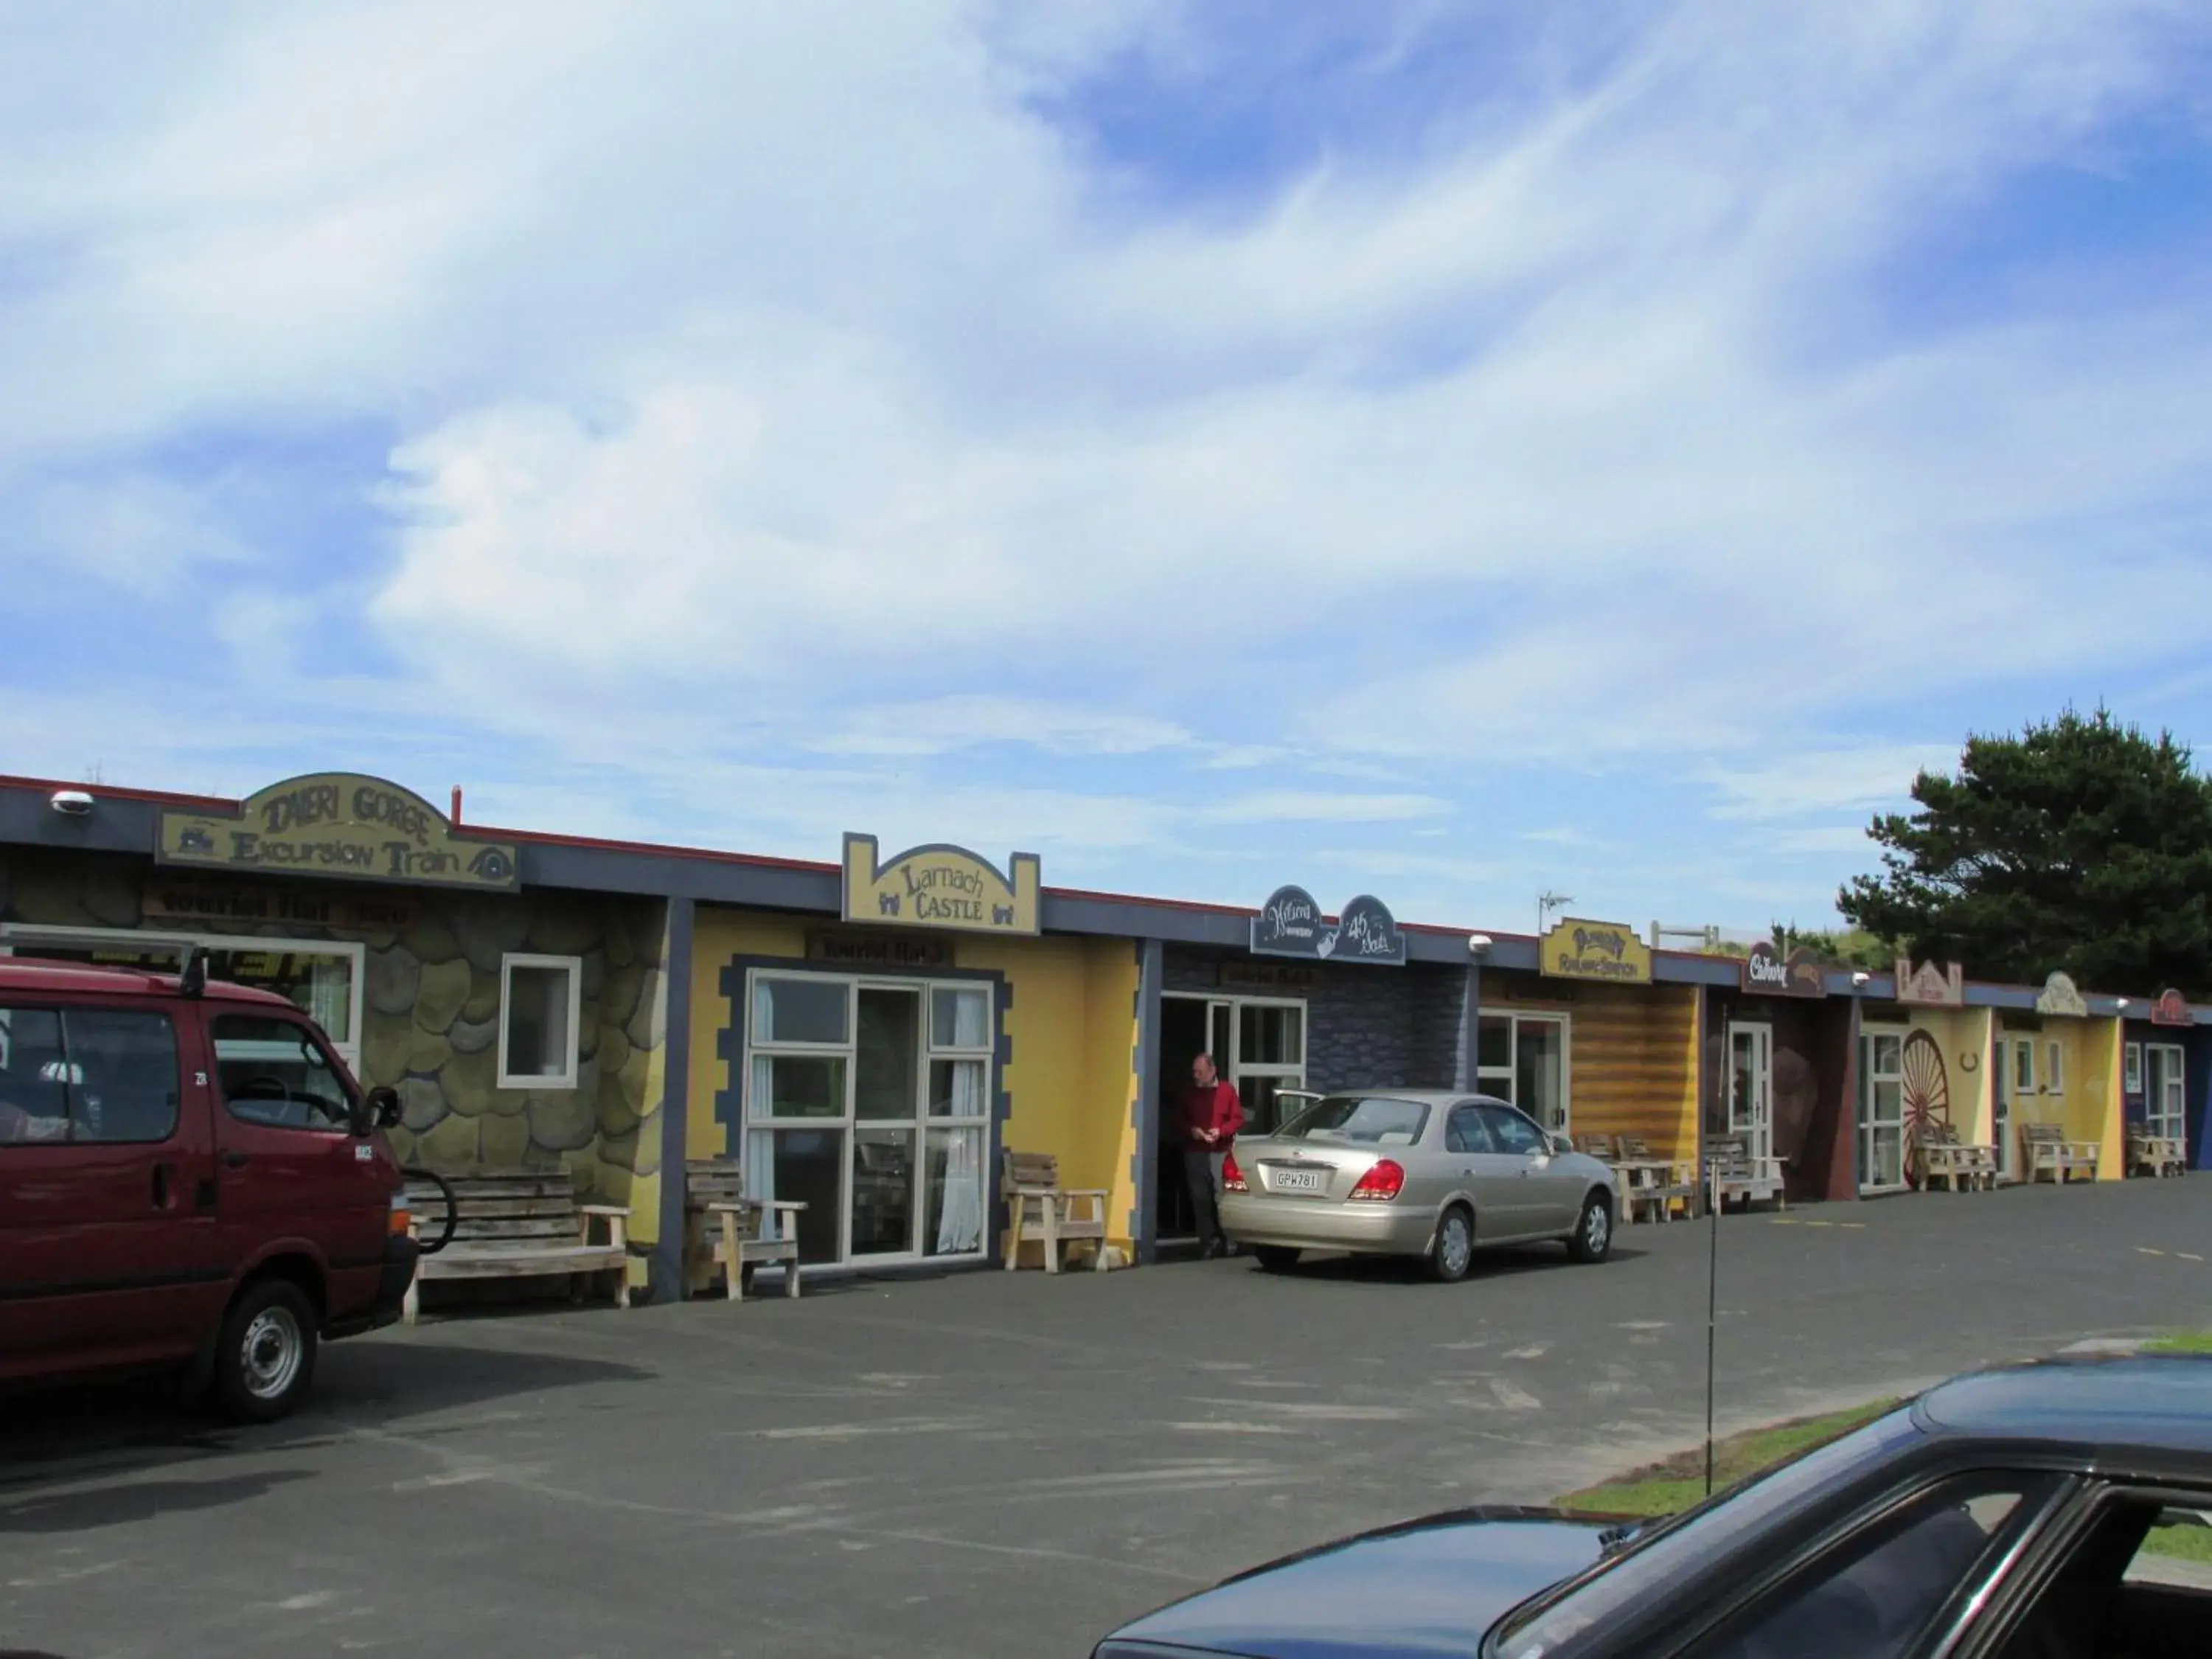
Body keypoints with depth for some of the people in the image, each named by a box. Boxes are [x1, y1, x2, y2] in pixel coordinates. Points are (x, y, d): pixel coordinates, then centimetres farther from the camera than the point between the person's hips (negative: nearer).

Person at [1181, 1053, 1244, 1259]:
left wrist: (1221, 1131, -11)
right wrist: (1191, 1130, -5)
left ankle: (1225, 1242, -2)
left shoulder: (1227, 1090, 4)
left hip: (1220, 1152, -2)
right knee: (1200, 1201, 0)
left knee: (1222, 1199, -8)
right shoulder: (1190, 1093, 10)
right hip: (1195, 1152, 2)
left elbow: (1238, 1119, 4)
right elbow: (1182, 1120, 16)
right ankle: (1208, 1243, 3)